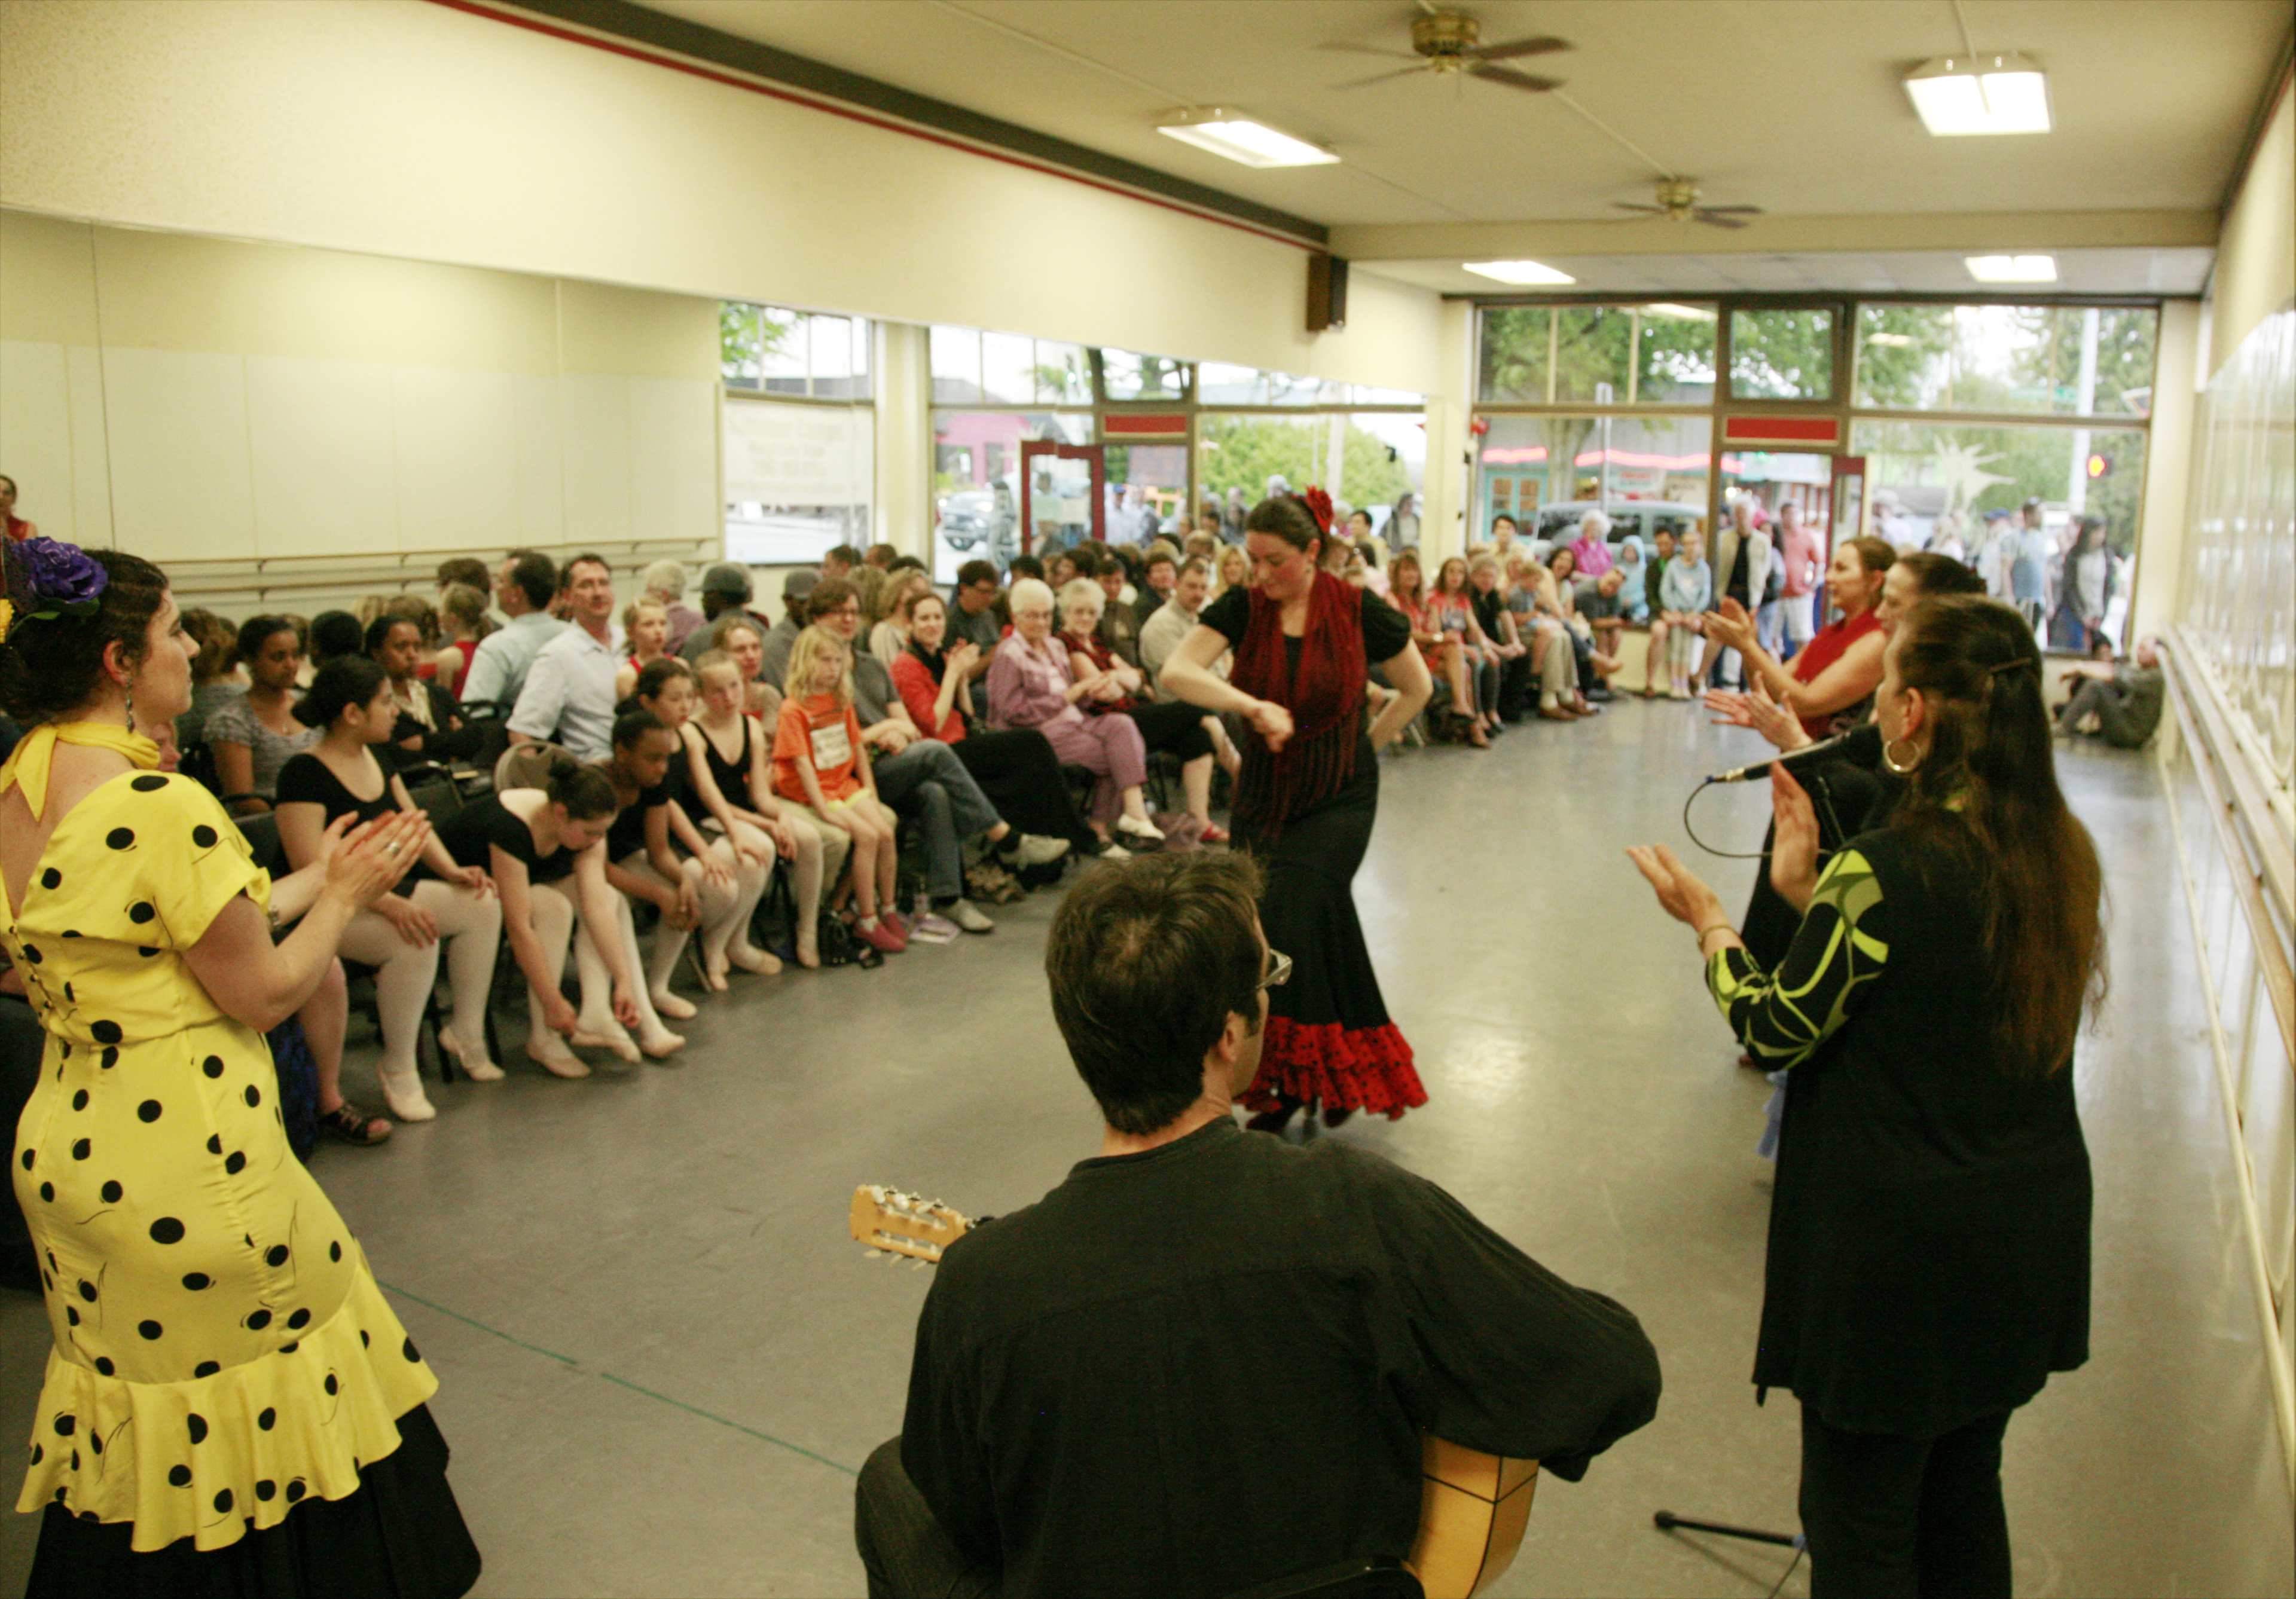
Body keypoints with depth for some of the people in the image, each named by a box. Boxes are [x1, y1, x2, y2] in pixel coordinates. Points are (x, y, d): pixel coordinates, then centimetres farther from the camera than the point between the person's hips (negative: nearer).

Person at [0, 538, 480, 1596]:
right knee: (262, 1402, 12)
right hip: (184, 1159, -9)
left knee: (132, 1426, 24)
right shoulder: (159, 806, -23)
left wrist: (320, 878, 16)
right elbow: (264, 992, -16)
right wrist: (345, 895, 0)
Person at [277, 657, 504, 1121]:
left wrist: (452, 870, -7)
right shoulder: (305, 774, -19)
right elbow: (312, 870, -26)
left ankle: (466, 1033, 4)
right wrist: (391, 906, -36)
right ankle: (398, 1069, -14)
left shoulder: (380, 756, 8)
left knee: (482, 905, -11)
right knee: (414, 938, -33)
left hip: (385, 890, 8)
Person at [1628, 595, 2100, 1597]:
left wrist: (1708, 925, 1)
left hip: (1896, 1241, -7)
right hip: (2033, 1225, 8)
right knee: (1965, 1497, 25)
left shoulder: (1884, 870, -25)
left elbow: (1775, 1033, -13)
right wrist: (1812, 894, 9)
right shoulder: (2062, 853, -3)